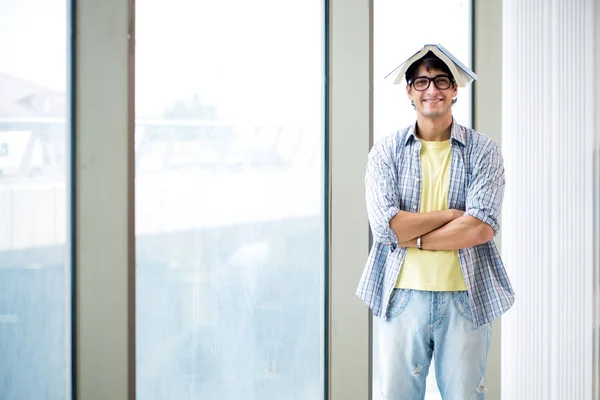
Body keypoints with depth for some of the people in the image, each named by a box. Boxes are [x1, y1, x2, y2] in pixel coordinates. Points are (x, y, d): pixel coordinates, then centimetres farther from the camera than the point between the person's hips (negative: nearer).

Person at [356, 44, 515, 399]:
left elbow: (482, 228, -11)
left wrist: (411, 238, -9)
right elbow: (384, 224, -10)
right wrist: (452, 214, -10)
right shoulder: (386, 152, 4)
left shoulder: (483, 151, 2)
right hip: (402, 298, 1)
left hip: (466, 299, 0)